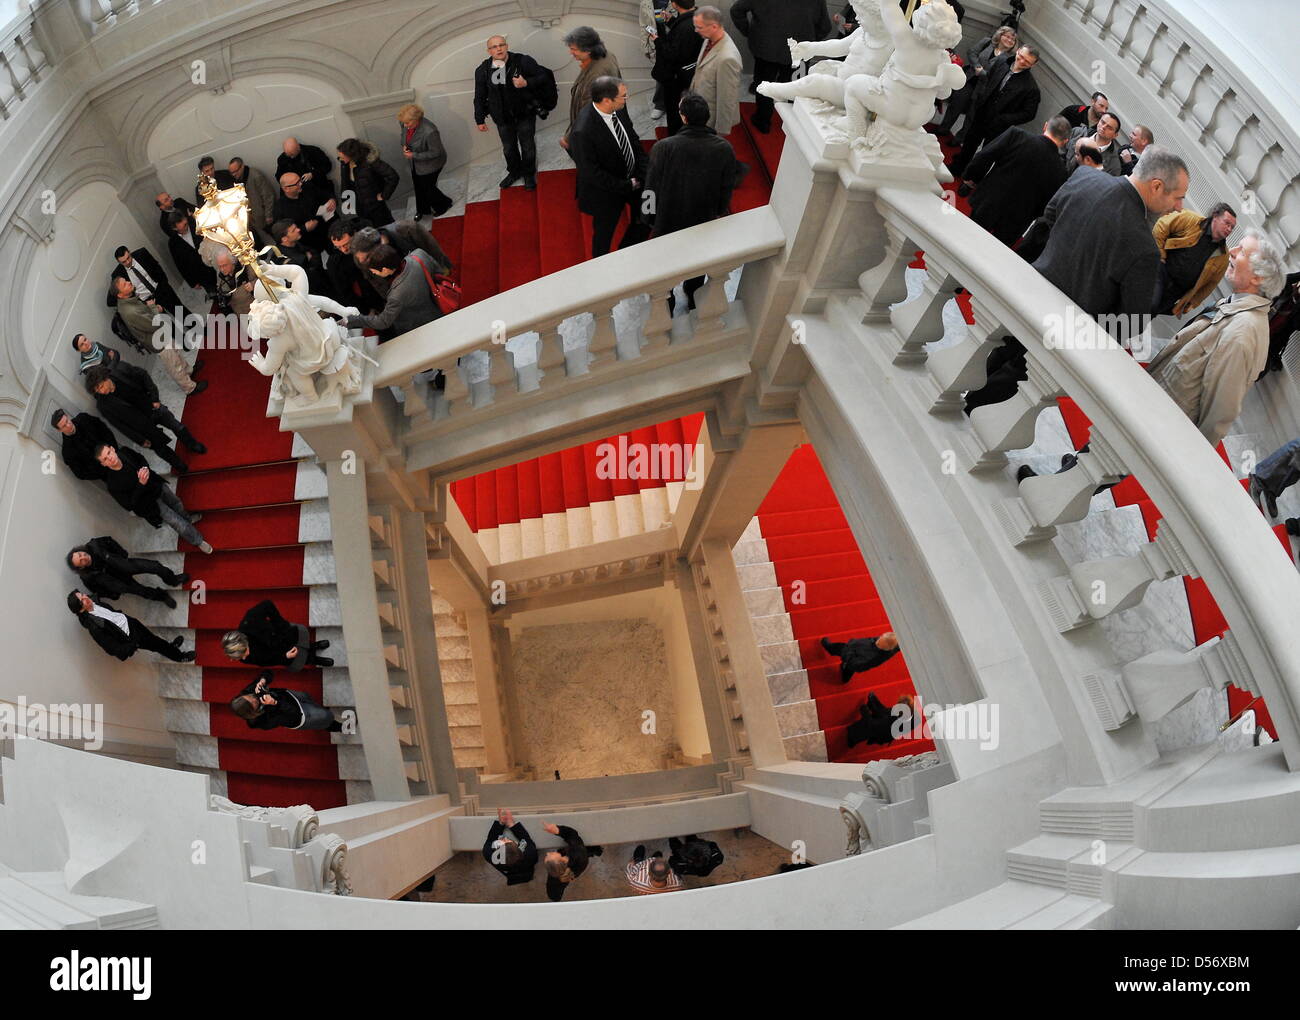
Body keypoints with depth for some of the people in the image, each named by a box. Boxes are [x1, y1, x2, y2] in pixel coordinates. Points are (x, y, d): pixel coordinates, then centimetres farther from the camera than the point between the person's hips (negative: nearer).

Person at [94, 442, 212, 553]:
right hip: (151, 503, -6)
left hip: (158, 485, 6)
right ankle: (198, 541, 29)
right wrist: (141, 484, -39)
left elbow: (141, 460, 2)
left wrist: (145, 469, -22)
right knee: (181, 526, 0)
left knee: (177, 503, 33)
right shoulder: (113, 484, -36)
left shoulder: (125, 452, -20)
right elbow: (128, 505, -29)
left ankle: (188, 518, 67)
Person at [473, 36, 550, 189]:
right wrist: (480, 119, 7)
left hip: (525, 114, -2)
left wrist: (527, 83, -25)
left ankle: (529, 174, 34)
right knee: (508, 149, 17)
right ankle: (515, 172, 42)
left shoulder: (523, 61, -13)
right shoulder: (482, 70, -5)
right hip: (502, 118, 2)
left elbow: (543, 77, -8)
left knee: (528, 146, 10)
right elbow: (479, 97, 5)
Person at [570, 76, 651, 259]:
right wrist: (628, 186, -22)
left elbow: (633, 140, 2)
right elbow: (591, 173, -27)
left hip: (632, 178, 7)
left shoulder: (619, 109, -13)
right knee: (604, 232, 16)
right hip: (606, 192, -7)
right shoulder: (583, 132, -34)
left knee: (645, 219, 21)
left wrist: (646, 172, -10)